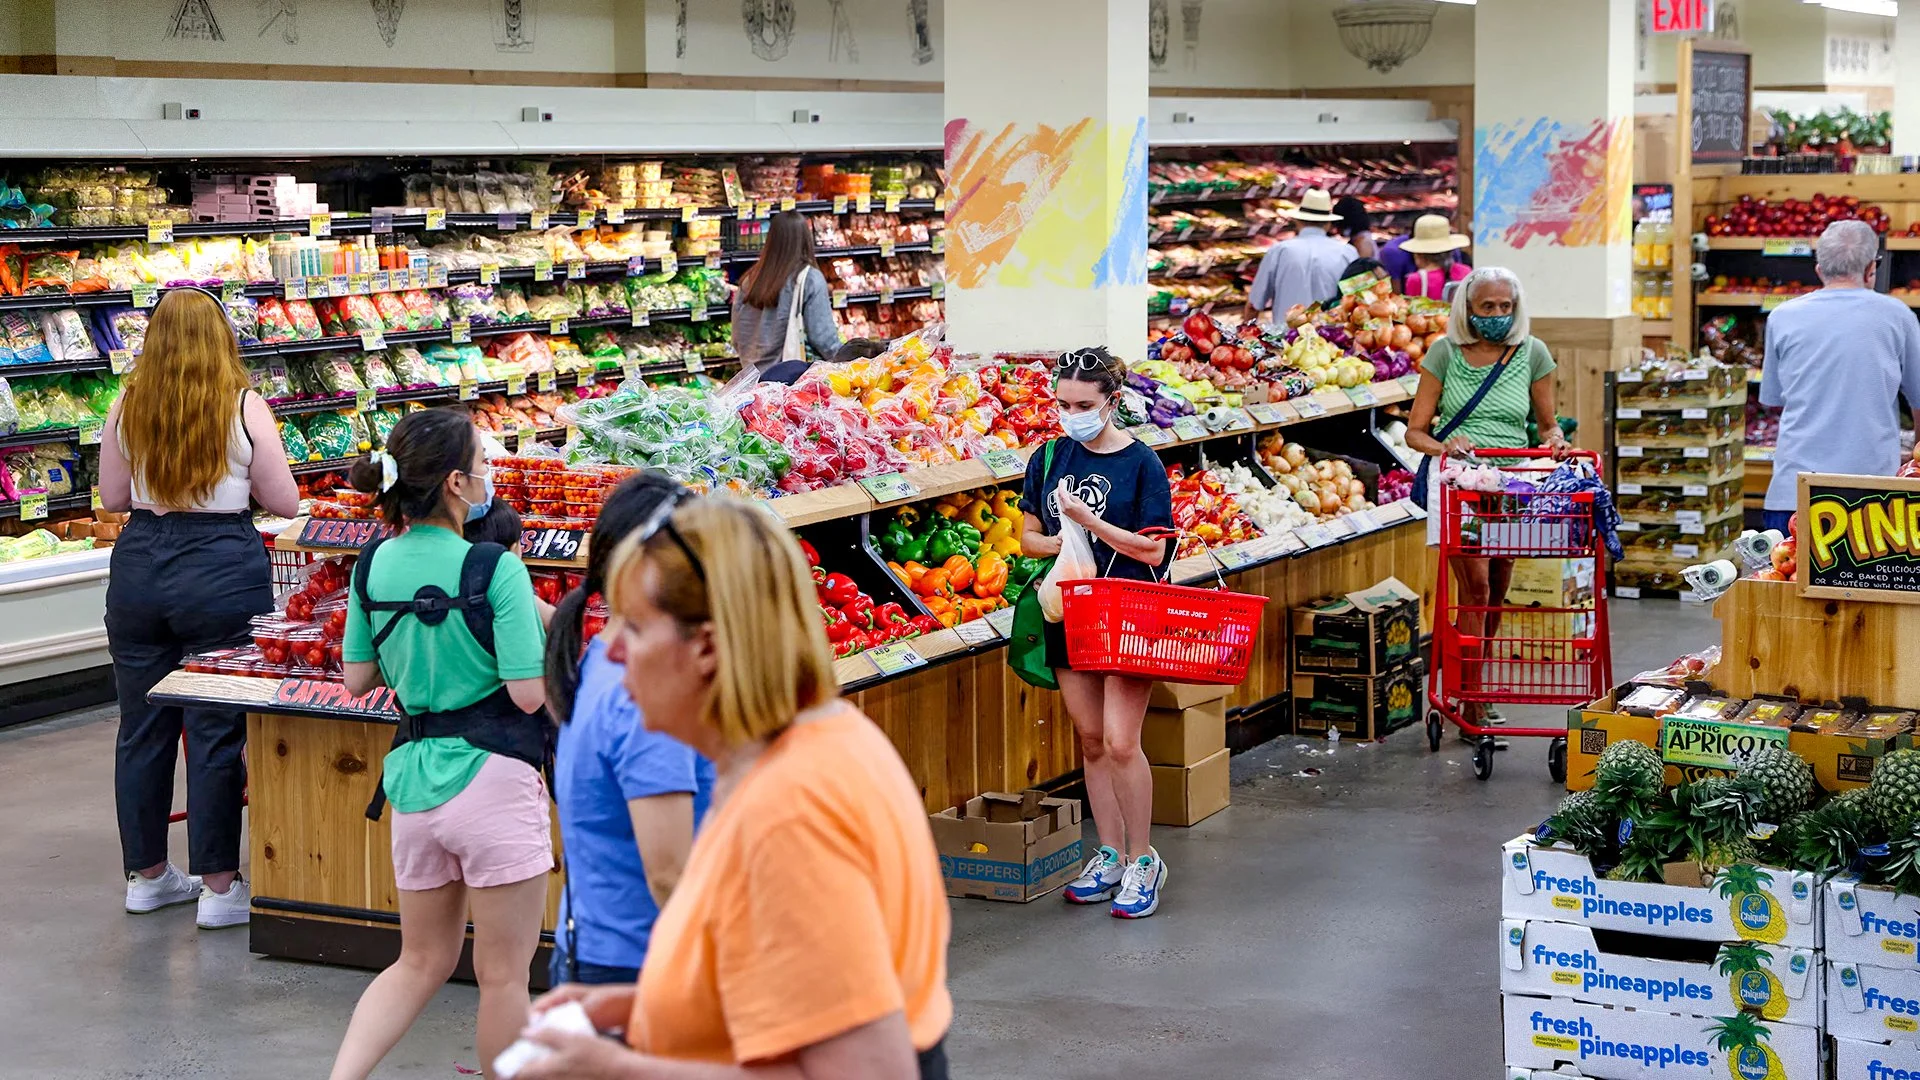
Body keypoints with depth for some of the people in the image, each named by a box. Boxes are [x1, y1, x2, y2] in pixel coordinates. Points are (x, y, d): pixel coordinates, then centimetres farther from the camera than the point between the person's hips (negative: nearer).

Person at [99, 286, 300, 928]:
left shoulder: (128, 407, 1)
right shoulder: (244, 408, -8)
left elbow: (112, 497, 11)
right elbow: (285, 503, -1)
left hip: (138, 568, 4)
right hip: (222, 570, -4)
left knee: (142, 728, 13)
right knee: (217, 732, 2)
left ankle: (147, 875, 25)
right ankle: (218, 888, 4)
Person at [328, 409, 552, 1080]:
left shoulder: (373, 566, 3)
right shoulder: (494, 570, -14)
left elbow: (357, 680, 12)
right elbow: (530, 694, -15)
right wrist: (540, 622, 1)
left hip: (412, 777, 6)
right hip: (491, 778, -6)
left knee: (423, 962, 21)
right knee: (503, 974, 8)